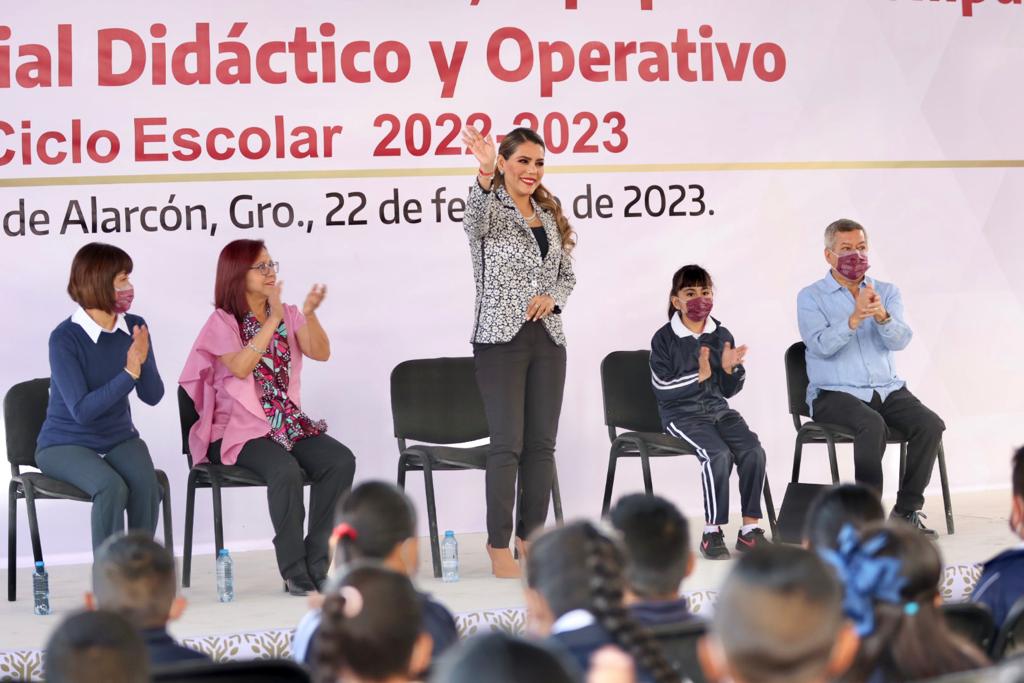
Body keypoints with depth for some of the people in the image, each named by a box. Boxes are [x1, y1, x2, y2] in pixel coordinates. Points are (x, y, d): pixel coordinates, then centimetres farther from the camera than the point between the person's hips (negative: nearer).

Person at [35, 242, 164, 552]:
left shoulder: (135, 328, -5)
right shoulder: (65, 338, -18)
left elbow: (152, 396, -3)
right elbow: (82, 410, -23)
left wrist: (143, 362, -22)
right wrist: (129, 372, -29)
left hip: (119, 438, 4)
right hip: (66, 443, -4)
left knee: (146, 485, -27)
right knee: (111, 487, -32)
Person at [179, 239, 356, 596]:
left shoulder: (289, 315, 14)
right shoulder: (223, 321, 0)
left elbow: (321, 353, -1)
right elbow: (240, 367, -18)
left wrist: (309, 314, -17)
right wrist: (273, 320, -20)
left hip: (288, 422, 5)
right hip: (239, 429, -5)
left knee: (341, 460, -22)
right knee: (286, 470, -34)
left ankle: (316, 565, -16)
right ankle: (294, 571, -21)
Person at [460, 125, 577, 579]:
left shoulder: (550, 216, 15)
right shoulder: (490, 210, -4)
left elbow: (567, 274, 21)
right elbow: (477, 215, -29)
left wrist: (552, 297, -2)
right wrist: (485, 174, -49)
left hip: (547, 339, 6)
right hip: (501, 339, -6)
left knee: (542, 444, 7)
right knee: (508, 444, -9)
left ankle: (533, 541, 16)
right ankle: (499, 549, -2)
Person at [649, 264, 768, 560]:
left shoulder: (722, 336, 11)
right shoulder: (664, 339, -3)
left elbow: (729, 390, 13)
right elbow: (663, 389, -10)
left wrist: (729, 368, -8)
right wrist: (700, 375, -18)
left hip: (718, 410, 5)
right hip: (682, 414, -5)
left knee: (753, 451, -22)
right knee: (719, 454, -31)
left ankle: (750, 529, -13)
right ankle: (712, 532, -20)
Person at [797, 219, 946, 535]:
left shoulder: (887, 292, 11)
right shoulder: (811, 297, 2)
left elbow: (900, 340, -7)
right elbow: (822, 345, -16)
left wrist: (881, 316, -27)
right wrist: (855, 318, -30)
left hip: (888, 390, 4)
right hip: (834, 394, -4)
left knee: (930, 424, -22)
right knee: (873, 425, -34)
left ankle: (907, 510, -9)